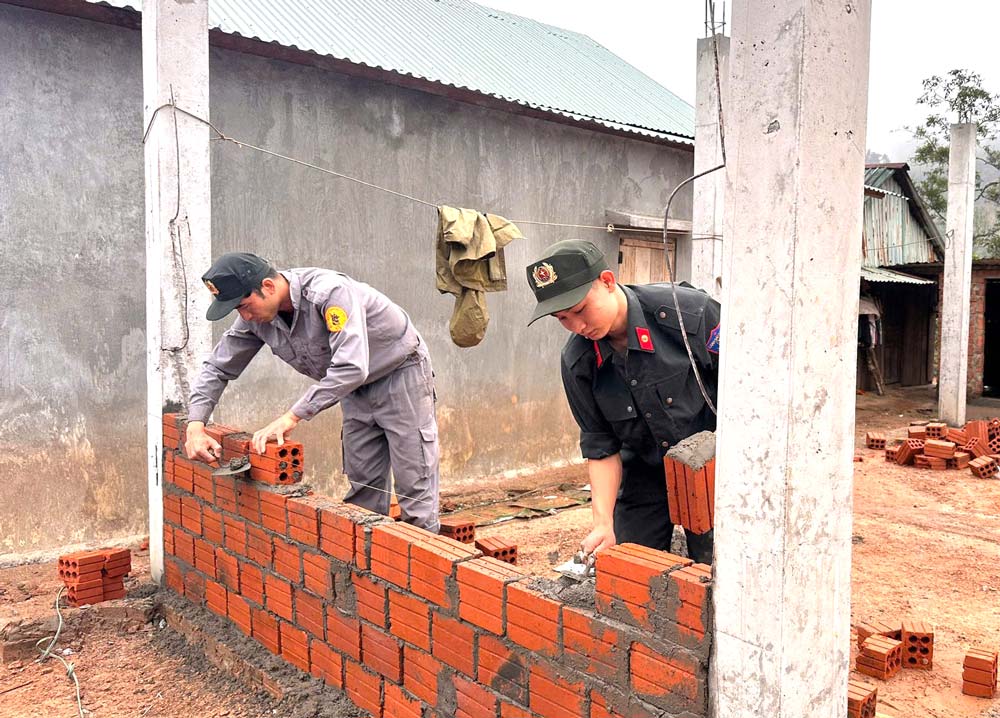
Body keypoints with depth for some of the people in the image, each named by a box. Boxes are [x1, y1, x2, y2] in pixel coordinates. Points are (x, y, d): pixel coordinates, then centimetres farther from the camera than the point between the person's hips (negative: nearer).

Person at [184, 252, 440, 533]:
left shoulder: (330, 292, -32)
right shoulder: (255, 317, -8)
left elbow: (350, 367, -42)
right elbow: (218, 367, 2)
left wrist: (293, 415, -40)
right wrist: (195, 425, -13)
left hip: (400, 372, -7)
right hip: (358, 387, 7)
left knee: (414, 488, -5)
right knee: (363, 487, 10)